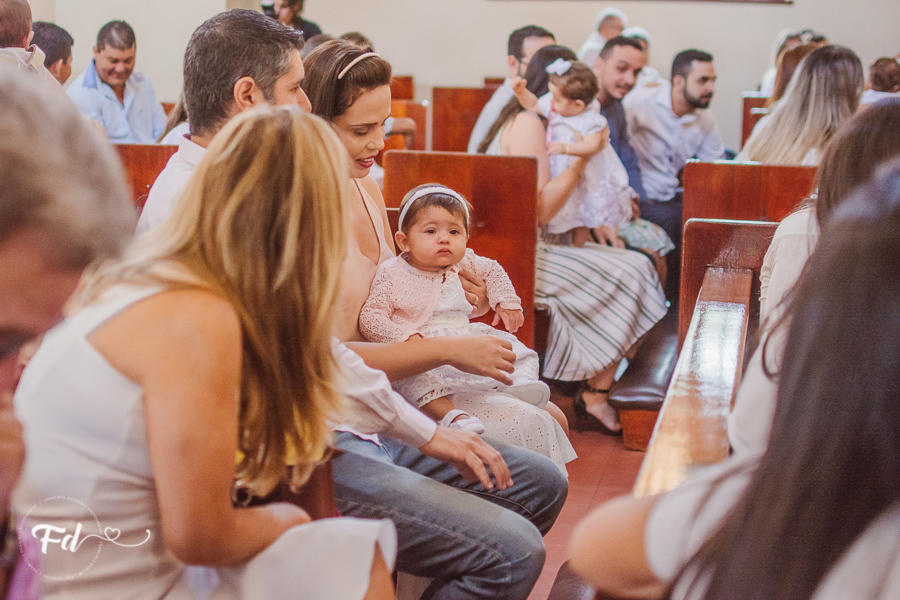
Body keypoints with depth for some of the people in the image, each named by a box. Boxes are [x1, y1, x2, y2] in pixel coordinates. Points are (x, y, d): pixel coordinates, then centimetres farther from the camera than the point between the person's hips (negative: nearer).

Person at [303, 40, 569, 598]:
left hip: (374, 420, 10)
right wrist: (448, 349, -17)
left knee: (543, 485, 12)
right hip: (324, 445, -10)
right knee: (514, 551, -18)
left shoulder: (365, 186, 10)